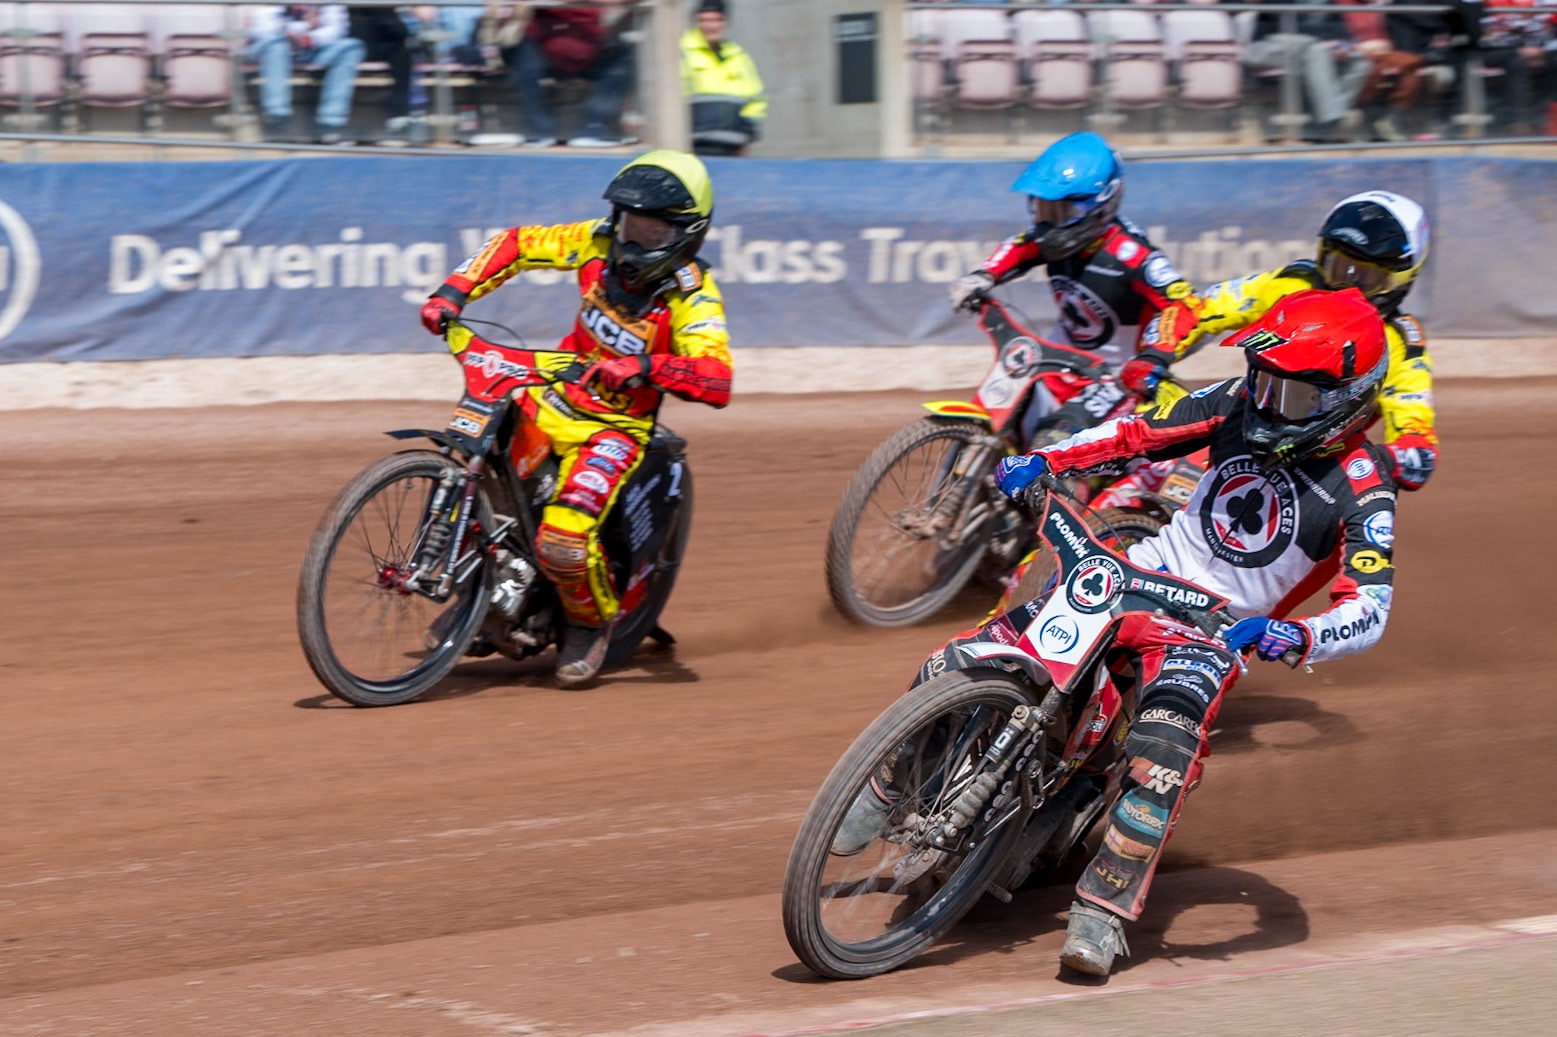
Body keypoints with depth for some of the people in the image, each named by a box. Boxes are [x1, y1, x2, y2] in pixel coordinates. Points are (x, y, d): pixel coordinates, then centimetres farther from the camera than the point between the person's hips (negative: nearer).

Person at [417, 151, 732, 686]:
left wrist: (647, 368, -49)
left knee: (564, 539, -26)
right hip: (553, 399, 6)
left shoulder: (693, 295, -19)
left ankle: (592, 620, 7)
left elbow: (717, 381, -33)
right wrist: (453, 292, -4)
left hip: (615, 427, -6)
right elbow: (518, 243, 8)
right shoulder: (601, 245, -4)